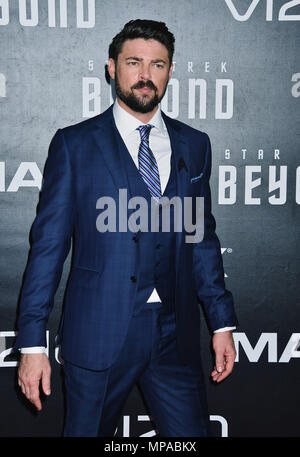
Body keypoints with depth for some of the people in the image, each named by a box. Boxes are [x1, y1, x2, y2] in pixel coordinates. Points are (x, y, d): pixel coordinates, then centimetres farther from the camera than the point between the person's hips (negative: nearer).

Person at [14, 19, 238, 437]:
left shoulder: (194, 145, 8)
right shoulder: (74, 144, -2)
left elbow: (203, 238, 12)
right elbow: (48, 243, -4)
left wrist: (222, 322, 8)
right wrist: (32, 341, -7)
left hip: (175, 335, 3)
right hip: (100, 334, -2)